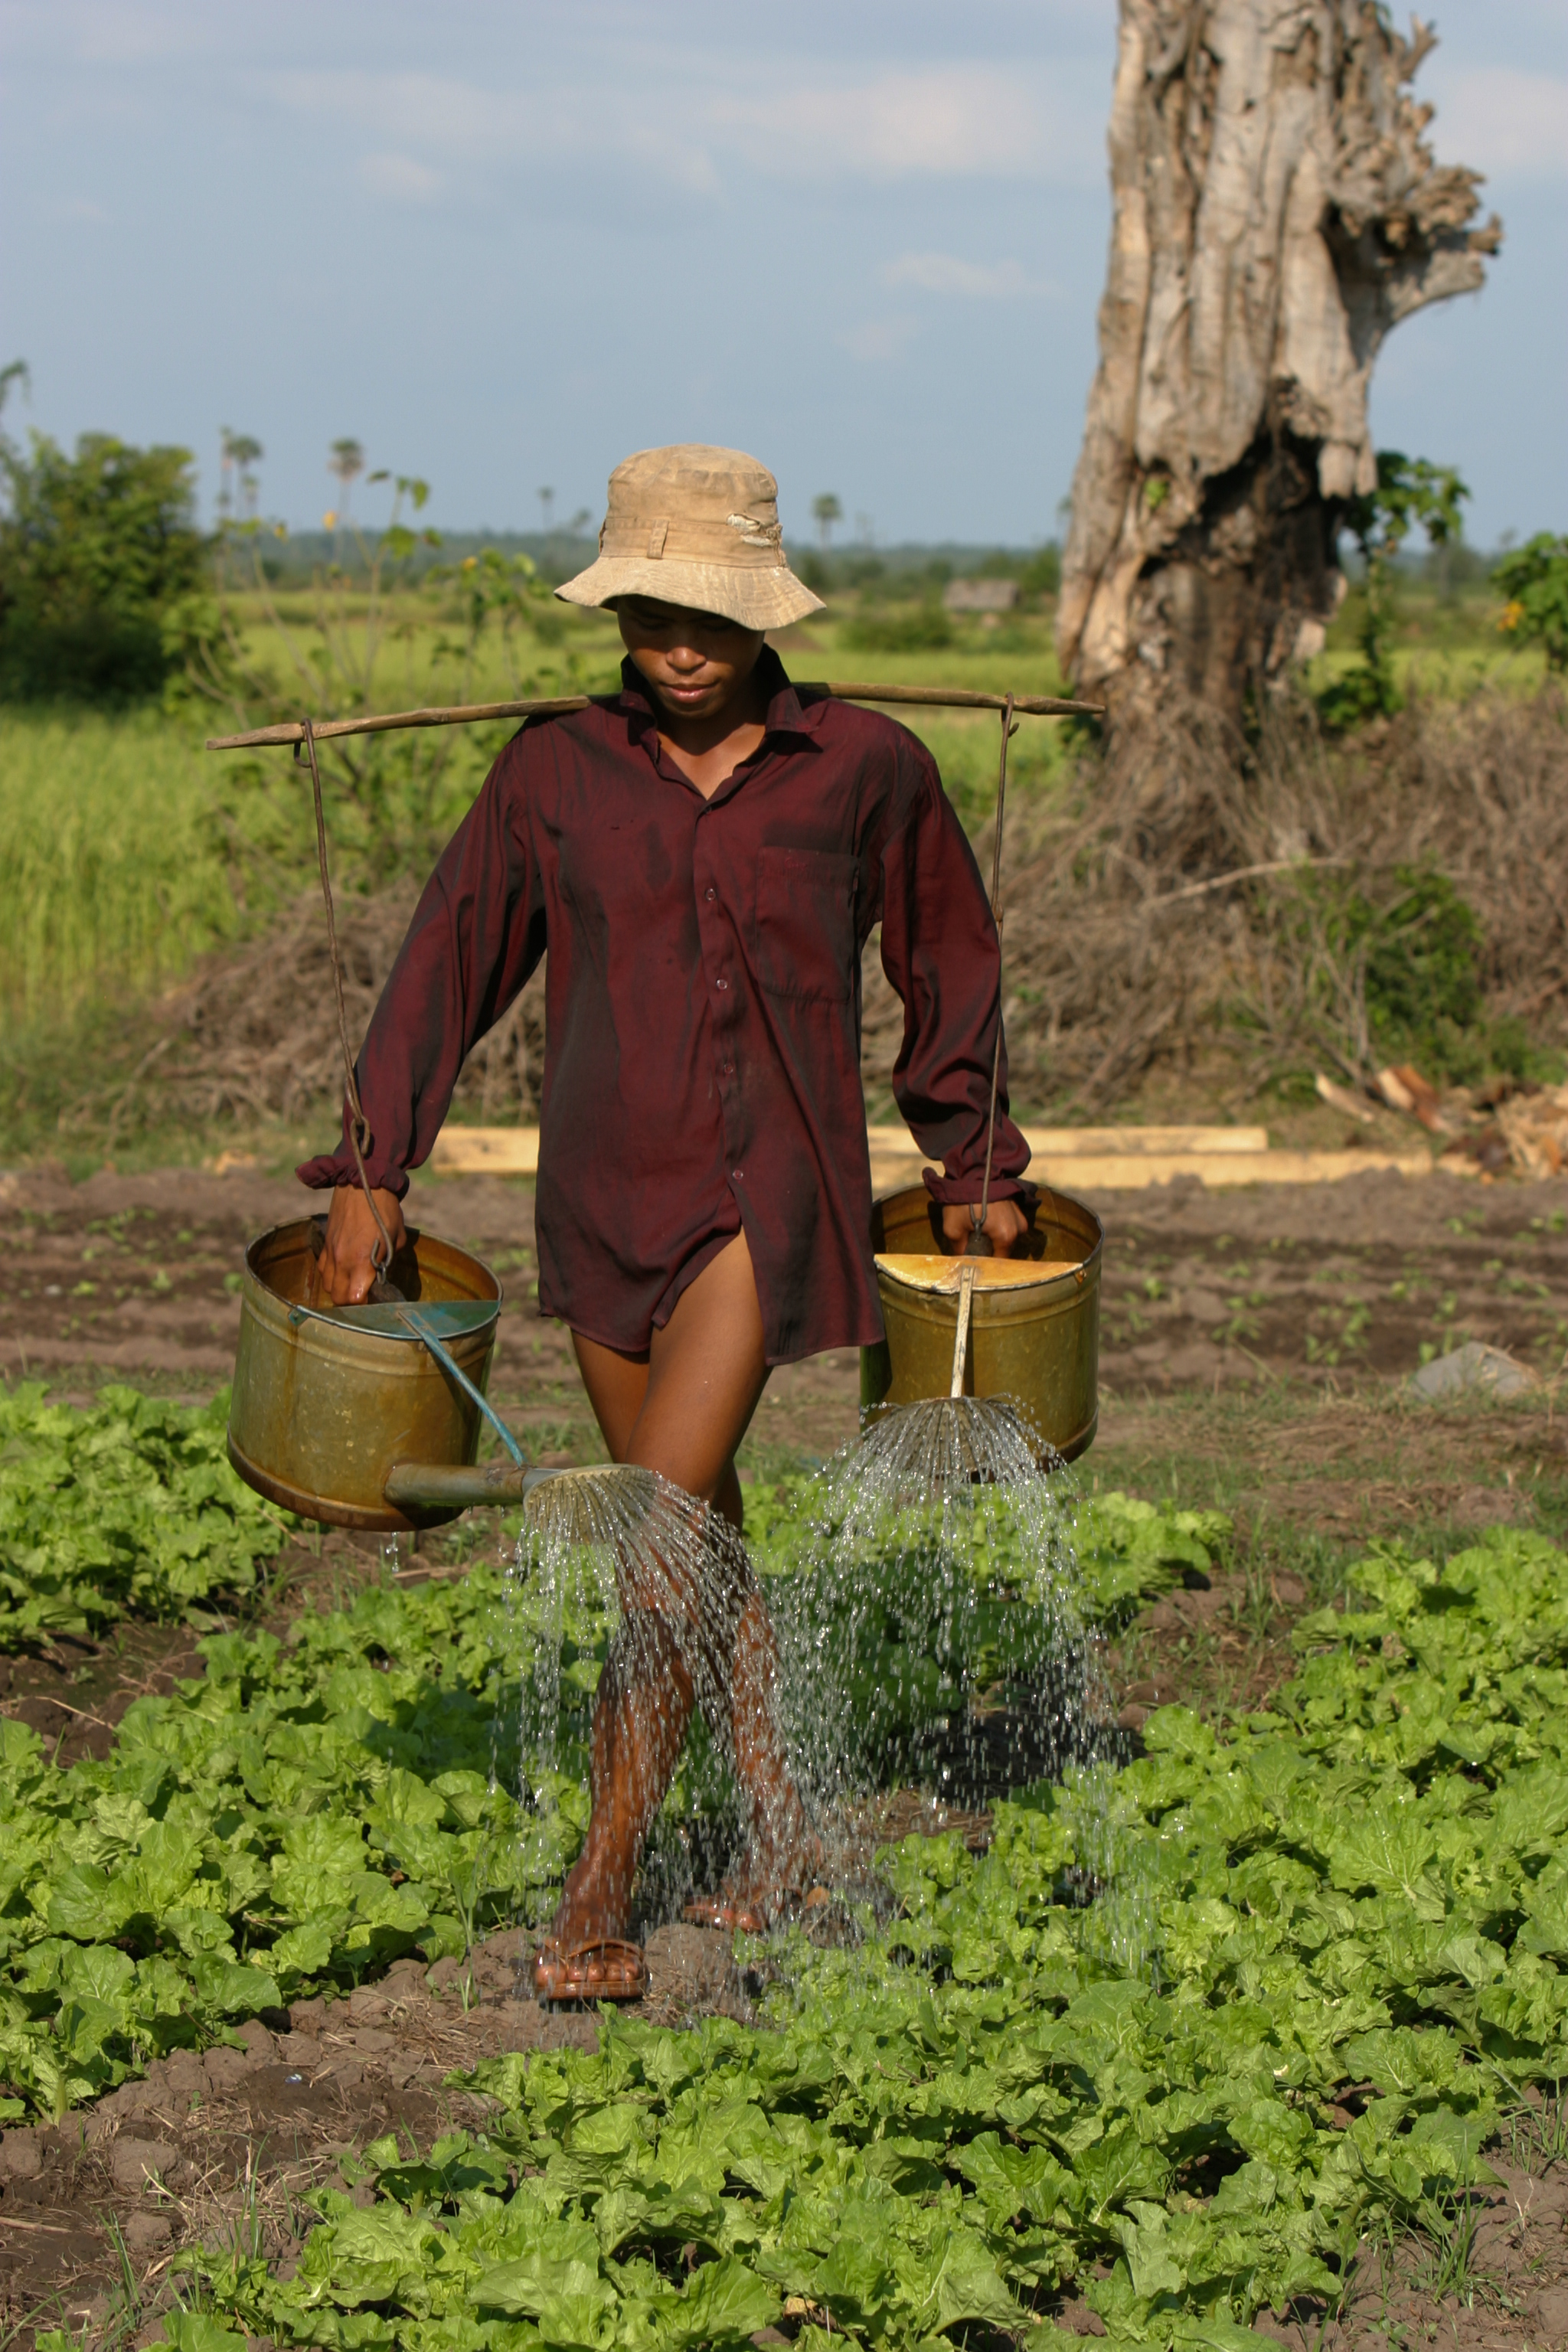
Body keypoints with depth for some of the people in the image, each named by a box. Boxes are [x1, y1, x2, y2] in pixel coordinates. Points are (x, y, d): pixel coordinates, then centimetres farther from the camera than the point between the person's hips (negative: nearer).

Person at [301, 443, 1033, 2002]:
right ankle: (778, 1829, 30)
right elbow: (452, 960, 6)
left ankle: (599, 1891, -6)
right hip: (602, 1196, 4)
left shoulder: (863, 766, -4)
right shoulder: (555, 772, 0)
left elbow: (947, 962, 10)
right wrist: (371, 1173, 2)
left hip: (766, 1194, -4)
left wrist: (969, 1164, 17)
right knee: (698, 1529, 14)